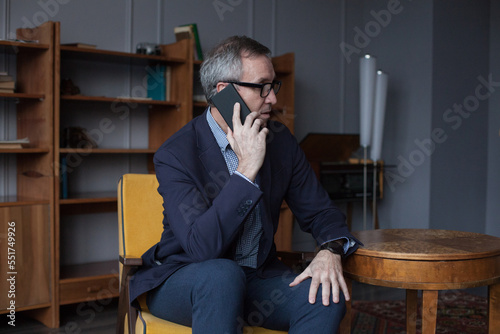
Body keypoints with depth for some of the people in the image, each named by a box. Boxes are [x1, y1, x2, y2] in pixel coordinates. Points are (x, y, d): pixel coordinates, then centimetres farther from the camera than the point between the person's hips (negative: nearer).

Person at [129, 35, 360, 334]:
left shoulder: (281, 141, 0)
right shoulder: (176, 154, -17)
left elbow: (319, 211, 6)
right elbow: (201, 247, -28)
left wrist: (331, 251, -18)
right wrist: (247, 167, -30)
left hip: (256, 277, 5)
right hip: (182, 281, -4)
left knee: (327, 294, -21)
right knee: (221, 275, -38)